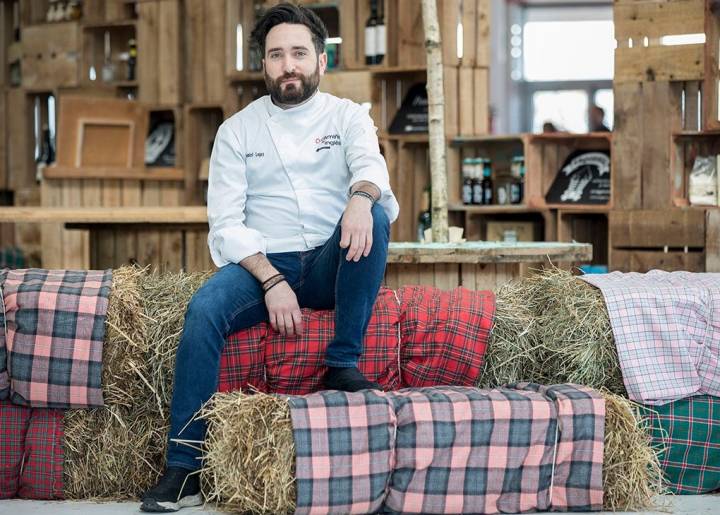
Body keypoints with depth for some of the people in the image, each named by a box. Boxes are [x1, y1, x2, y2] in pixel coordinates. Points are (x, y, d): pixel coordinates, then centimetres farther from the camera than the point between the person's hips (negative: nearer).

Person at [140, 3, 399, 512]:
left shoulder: (347, 116, 8)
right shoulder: (237, 130, 8)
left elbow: (371, 164, -15)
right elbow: (226, 223, -1)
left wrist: (361, 196, -41)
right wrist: (272, 280, -18)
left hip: (330, 265, 0)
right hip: (262, 261, 0)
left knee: (374, 216, -29)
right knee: (204, 310, -30)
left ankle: (345, 365, -20)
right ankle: (184, 469, -30)